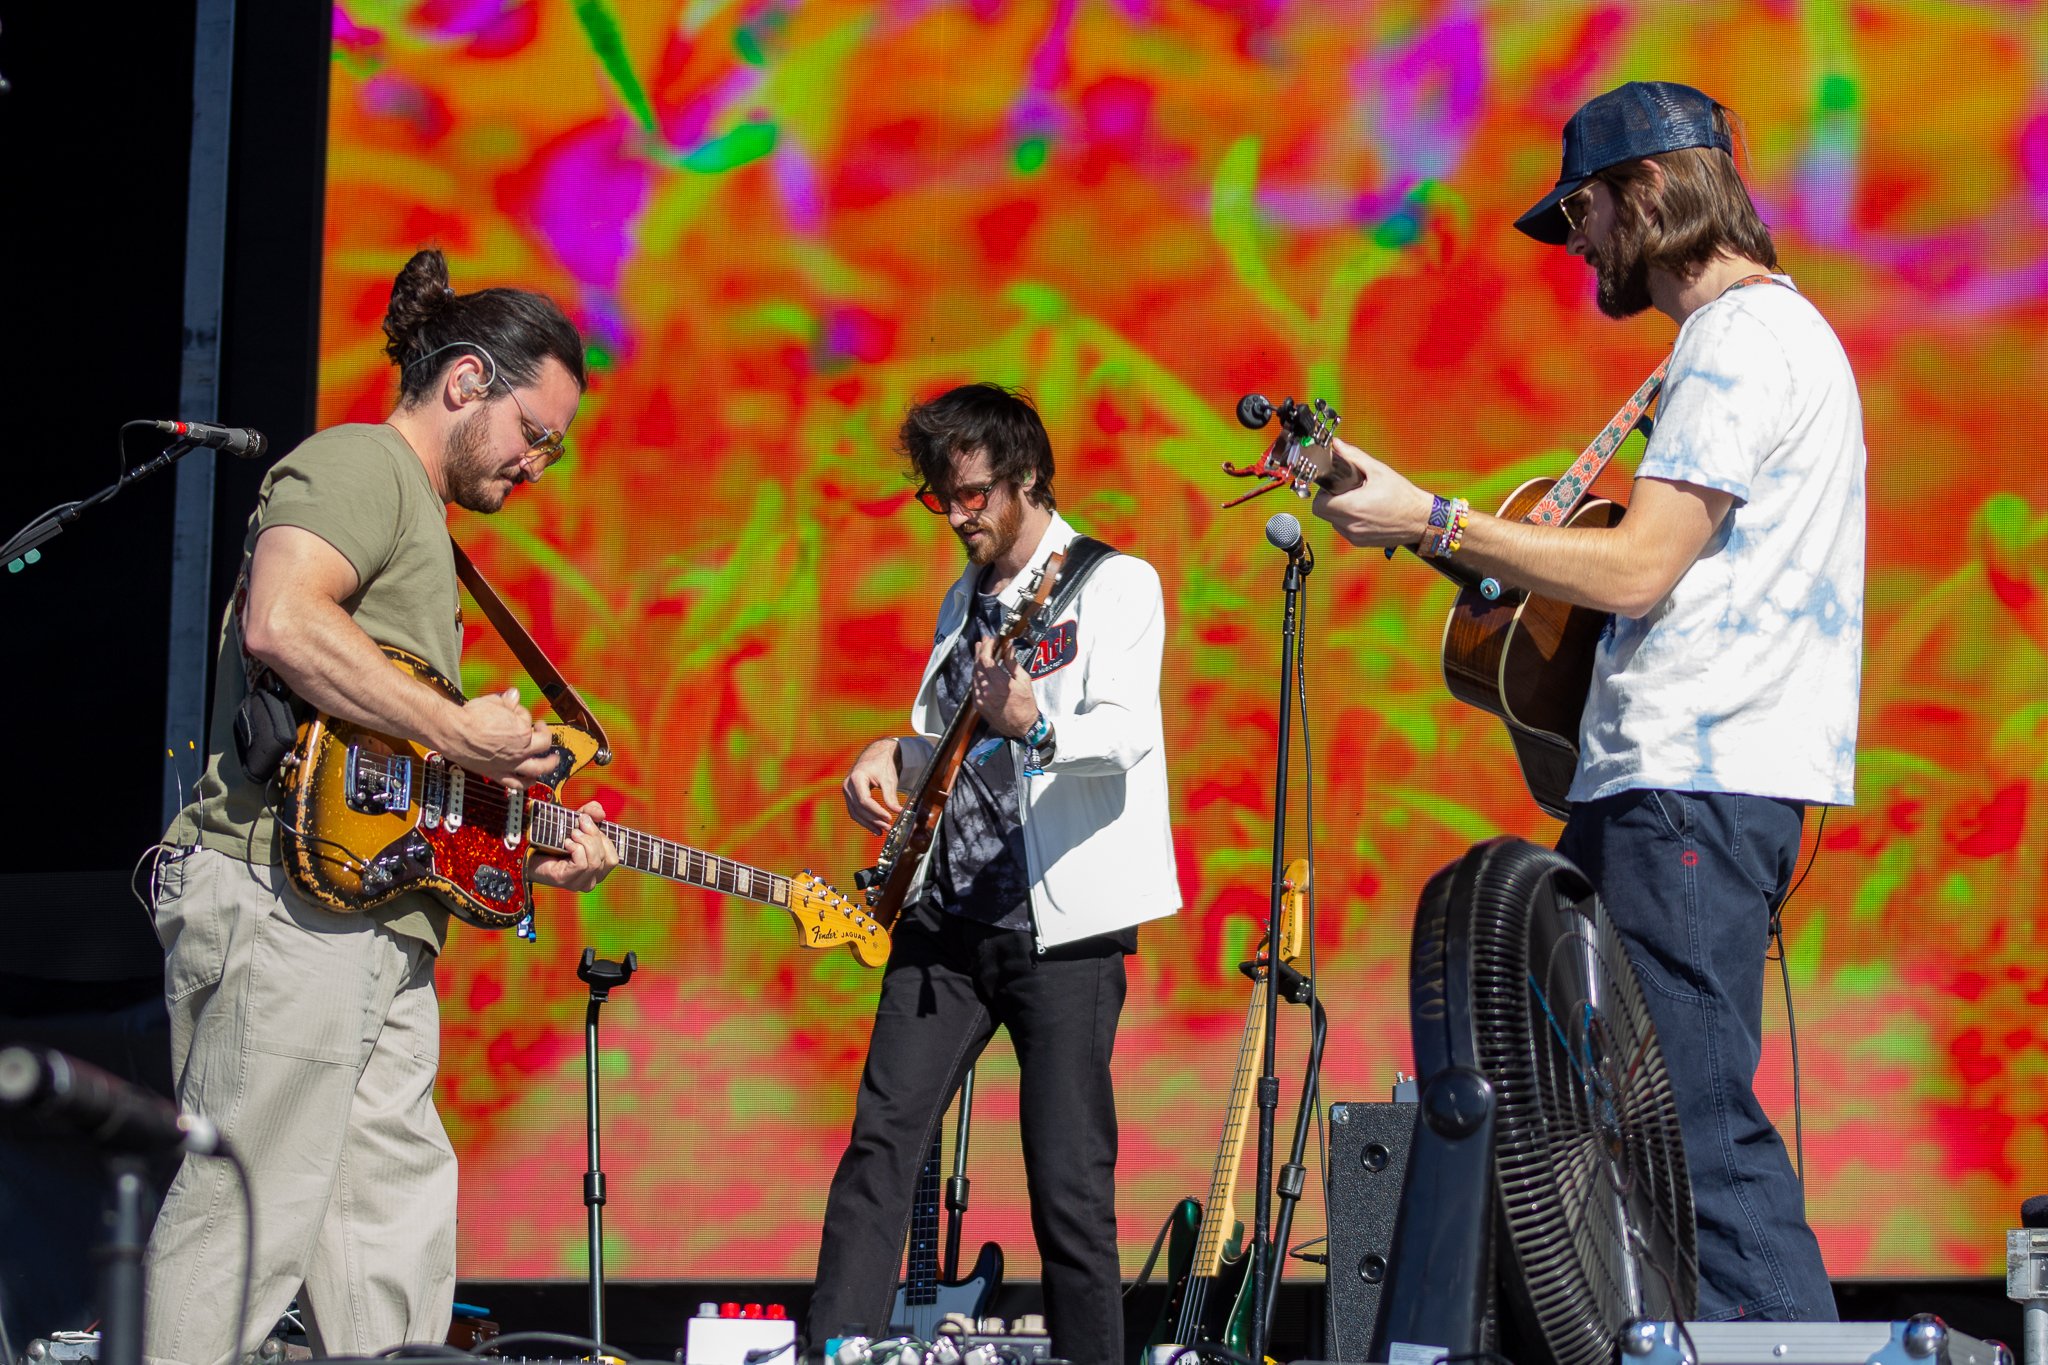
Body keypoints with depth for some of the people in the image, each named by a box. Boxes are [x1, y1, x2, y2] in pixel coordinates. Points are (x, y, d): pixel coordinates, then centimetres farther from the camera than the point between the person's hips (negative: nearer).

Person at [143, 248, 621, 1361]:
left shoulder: (421, 519, 28)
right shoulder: (361, 467, -4)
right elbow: (282, 624, -24)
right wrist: (462, 735, -16)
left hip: (376, 924, 11)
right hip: (284, 899, -11)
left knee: (394, 1239, 9)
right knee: (244, 1232, -10)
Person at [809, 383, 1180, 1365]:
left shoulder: (1115, 585, -3)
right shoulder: (964, 600, 19)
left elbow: (1128, 735, -18)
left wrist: (1031, 728, -37)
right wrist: (895, 756, 7)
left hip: (1062, 922, -6)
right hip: (945, 915, 6)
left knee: (1070, 1181, -5)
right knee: (880, 1143, -2)